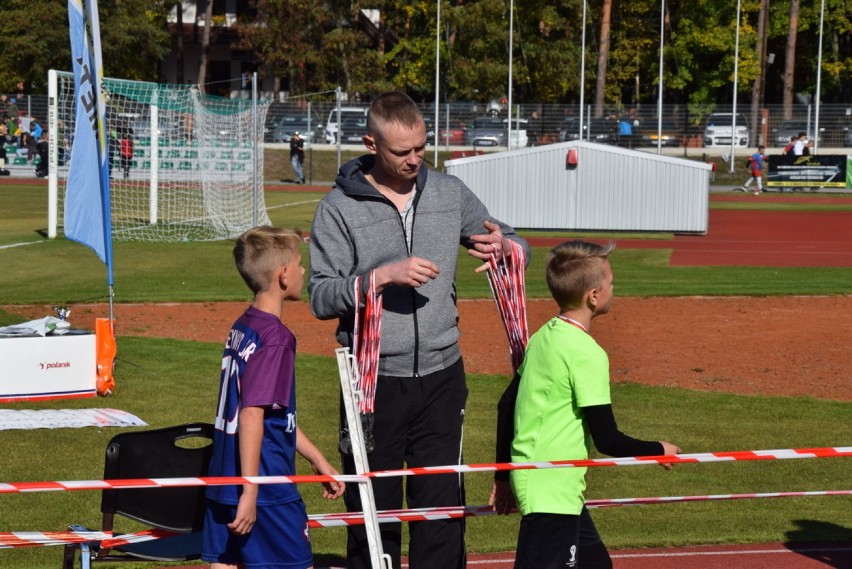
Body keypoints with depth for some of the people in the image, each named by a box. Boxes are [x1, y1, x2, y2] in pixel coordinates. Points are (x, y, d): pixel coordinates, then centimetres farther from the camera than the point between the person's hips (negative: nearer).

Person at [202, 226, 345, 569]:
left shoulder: (240, 328, 12)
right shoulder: (275, 337, -16)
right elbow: (252, 414, -23)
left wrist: (318, 460, 26)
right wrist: (249, 492, -23)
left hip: (223, 482, 9)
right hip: (263, 489, -9)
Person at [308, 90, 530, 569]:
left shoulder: (450, 192, 7)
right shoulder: (340, 207, -4)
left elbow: (518, 247, 13)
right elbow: (321, 297, -9)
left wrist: (502, 247, -11)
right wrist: (385, 276, -22)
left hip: (442, 378, 3)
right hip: (376, 382, -2)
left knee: (444, 508, 2)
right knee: (374, 512, 4)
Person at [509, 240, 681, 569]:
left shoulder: (543, 337, 9)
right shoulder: (587, 354, -17)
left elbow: (508, 404, 16)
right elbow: (607, 440, -17)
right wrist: (659, 451, 0)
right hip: (552, 490, -10)